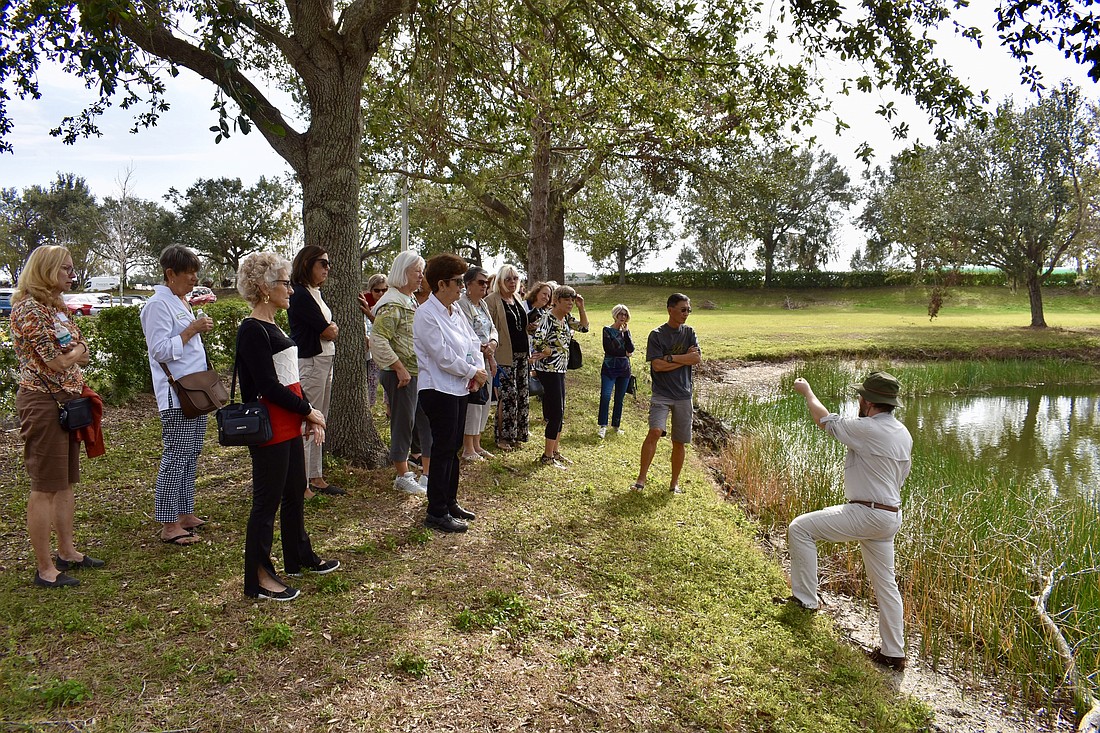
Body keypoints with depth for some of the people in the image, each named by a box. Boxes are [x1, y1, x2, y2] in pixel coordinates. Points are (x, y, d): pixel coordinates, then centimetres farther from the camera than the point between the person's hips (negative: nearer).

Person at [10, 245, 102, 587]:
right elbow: (54, 361, -16)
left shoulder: (58, 306, 13)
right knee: (44, 487, -1)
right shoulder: (28, 307, -14)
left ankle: (67, 552, 27)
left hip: (68, 401, 9)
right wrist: (75, 354, 1)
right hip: (44, 402, -9)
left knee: (66, 483, 15)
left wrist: (68, 355, -5)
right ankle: (45, 568, 8)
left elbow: (82, 348, 13)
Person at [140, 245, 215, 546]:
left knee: (190, 456, 14)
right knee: (175, 458, -5)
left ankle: (185, 515, 23)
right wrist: (192, 329, -18)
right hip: (176, 396, -10)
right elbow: (160, 351, -18)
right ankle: (169, 525, 2)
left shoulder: (182, 302, 18)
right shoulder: (159, 304, -12)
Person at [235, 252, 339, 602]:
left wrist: (309, 416, 8)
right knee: (267, 501, 0)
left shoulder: (272, 328, 14)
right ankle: (258, 578, 12)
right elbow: (268, 386, -21)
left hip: (291, 427, 10)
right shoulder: (252, 331, -16)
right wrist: (309, 410, -12)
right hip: (269, 431, -10)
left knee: (295, 494, 19)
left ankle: (299, 557, 35)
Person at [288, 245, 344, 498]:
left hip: (324, 361, 10)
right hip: (309, 363, -10)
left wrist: (328, 328, -3)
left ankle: (316, 477, 23)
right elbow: (328, 332, -14)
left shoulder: (316, 294, 16)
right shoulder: (300, 295, -14)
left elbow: (333, 331, 15)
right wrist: (330, 329, 4)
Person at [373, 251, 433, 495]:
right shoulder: (392, 304, -15)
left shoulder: (411, 300, 14)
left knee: (428, 423, 11)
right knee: (403, 425, 2)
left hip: (421, 374, 9)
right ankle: (403, 477, 16)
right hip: (401, 375, -9)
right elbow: (378, 341, -23)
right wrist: (400, 369, -19)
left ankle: (427, 475, 21)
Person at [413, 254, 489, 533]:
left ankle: (450, 502, 28)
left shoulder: (455, 311, 10)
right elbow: (444, 356, -19)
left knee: (453, 449, 16)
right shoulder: (426, 315, -16)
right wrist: (474, 372, -10)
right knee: (443, 451, -3)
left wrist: (478, 369, -4)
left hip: (459, 388, 9)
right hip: (439, 390, -9)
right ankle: (437, 513, 7)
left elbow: (473, 342, 13)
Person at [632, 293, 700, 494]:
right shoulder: (657, 334, -3)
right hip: (661, 394, -3)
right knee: (655, 432, -21)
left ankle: (675, 482, 22)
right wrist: (685, 359, -8)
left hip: (683, 394, 3)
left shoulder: (689, 332, 8)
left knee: (680, 441, 7)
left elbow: (697, 358, -6)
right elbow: (657, 365, -13)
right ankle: (641, 478, -11)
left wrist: (670, 358, -12)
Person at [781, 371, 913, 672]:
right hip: (890, 515, 9)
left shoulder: (867, 429, -18)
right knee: (885, 583, 15)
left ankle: (805, 598, 7)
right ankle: (893, 653, 22)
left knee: (799, 528, 0)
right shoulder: (903, 434, 10)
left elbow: (823, 419, -5)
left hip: (865, 514, -9)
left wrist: (807, 391, 12)